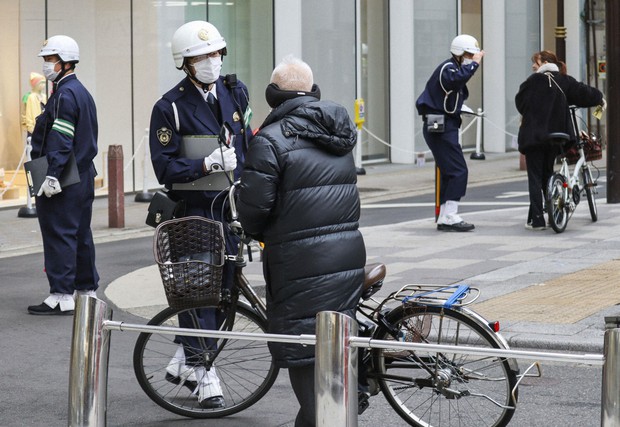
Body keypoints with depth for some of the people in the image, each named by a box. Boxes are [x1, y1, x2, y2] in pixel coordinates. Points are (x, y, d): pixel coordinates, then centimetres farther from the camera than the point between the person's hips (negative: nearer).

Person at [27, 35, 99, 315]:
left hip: (63, 180, -10)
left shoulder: (64, 95, -15)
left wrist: (52, 175, -25)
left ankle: (61, 297, -7)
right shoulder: (82, 92, 17)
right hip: (84, 175, 10)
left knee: (59, 234, -7)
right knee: (81, 235, 15)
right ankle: (87, 289, 21)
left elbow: (60, 141, -22)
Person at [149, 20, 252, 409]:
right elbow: (165, 168, -12)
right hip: (194, 207, -5)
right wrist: (206, 164, -25)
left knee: (225, 283, 7)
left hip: (231, 205, 5)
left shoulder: (236, 92, 7)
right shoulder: (170, 107, -9)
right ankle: (203, 371, 2)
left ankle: (185, 358, 23)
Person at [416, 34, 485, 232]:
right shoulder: (448, 68, -12)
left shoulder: (454, 68, 20)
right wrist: (474, 64, -27)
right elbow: (456, 79, -35)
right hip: (440, 127, -11)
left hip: (446, 126, 11)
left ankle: (444, 218, 15)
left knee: (449, 172, 12)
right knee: (458, 170, -15)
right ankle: (449, 216, -16)